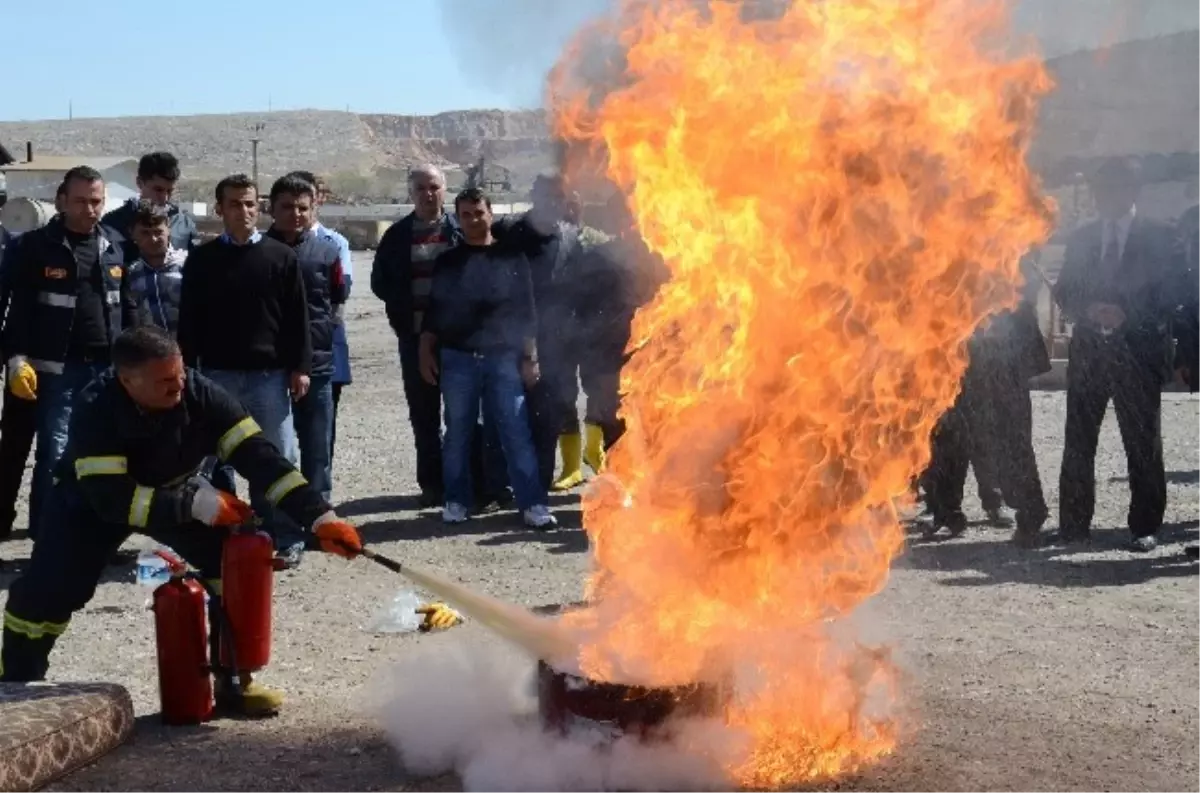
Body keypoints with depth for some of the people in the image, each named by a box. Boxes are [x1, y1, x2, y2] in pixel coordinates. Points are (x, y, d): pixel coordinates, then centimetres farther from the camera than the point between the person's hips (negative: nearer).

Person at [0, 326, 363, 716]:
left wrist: (319, 518, -39)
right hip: (92, 501, -3)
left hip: (174, 490, 3)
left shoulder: (200, 394, -29)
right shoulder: (96, 409, -36)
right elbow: (111, 498, -38)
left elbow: (258, 456, -31)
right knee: (48, 589, -17)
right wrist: (196, 504, -41)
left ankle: (230, 679, -1)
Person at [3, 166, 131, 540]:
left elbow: (126, 310, 16)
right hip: (57, 369, -4)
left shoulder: (114, 249, 11)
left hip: (107, 368, 4)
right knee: (54, 455, -7)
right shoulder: (36, 246, -3)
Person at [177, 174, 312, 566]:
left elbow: (297, 317, 3)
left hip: (269, 373, -1)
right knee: (217, 459, 5)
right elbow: (189, 320, 6)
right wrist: (187, 370, 0)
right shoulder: (202, 259, 5)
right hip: (217, 374, 1)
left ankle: (285, 540, 6)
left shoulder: (281, 256, 3)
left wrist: (300, 367, -2)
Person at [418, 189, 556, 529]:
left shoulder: (511, 258, 7)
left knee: (517, 431, -6)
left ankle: (532, 503, -6)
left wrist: (530, 357, 1)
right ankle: (457, 501, 14)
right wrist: (426, 352, 4)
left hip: (504, 357, -1)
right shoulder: (448, 262, 10)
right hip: (457, 358, 1)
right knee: (458, 433, 5)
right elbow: (433, 312, 12)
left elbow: (526, 312, 6)